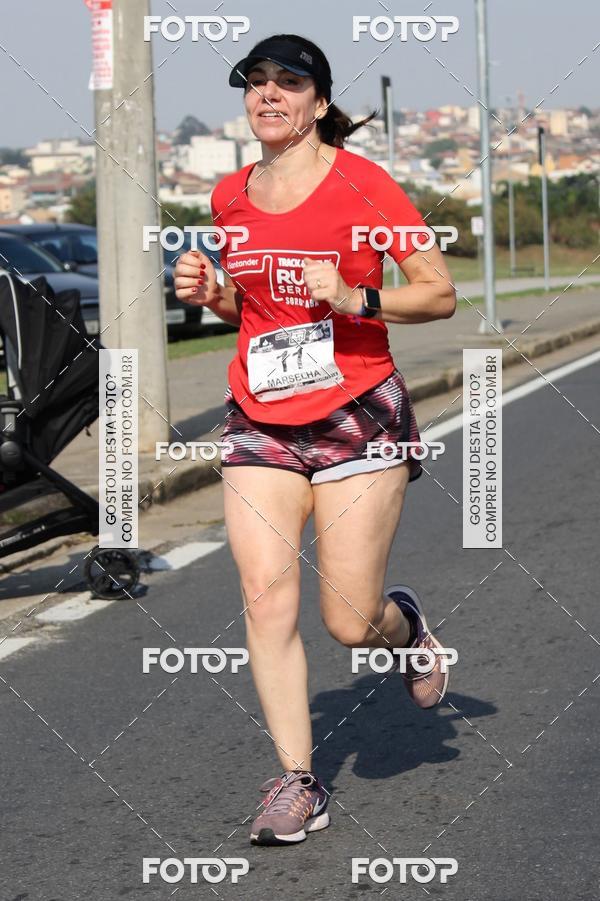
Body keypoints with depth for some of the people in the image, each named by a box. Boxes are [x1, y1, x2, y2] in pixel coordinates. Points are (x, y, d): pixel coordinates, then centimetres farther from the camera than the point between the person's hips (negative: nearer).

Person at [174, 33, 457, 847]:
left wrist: (355, 299, -21)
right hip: (260, 425, 4)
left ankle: (407, 625, 35)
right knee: (266, 598, -9)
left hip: (357, 418, -4)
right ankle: (298, 783, 1)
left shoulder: (364, 184, -8)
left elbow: (440, 294, -6)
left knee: (351, 623, -3)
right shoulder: (229, 195, 7)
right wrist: (207, 291, 1)